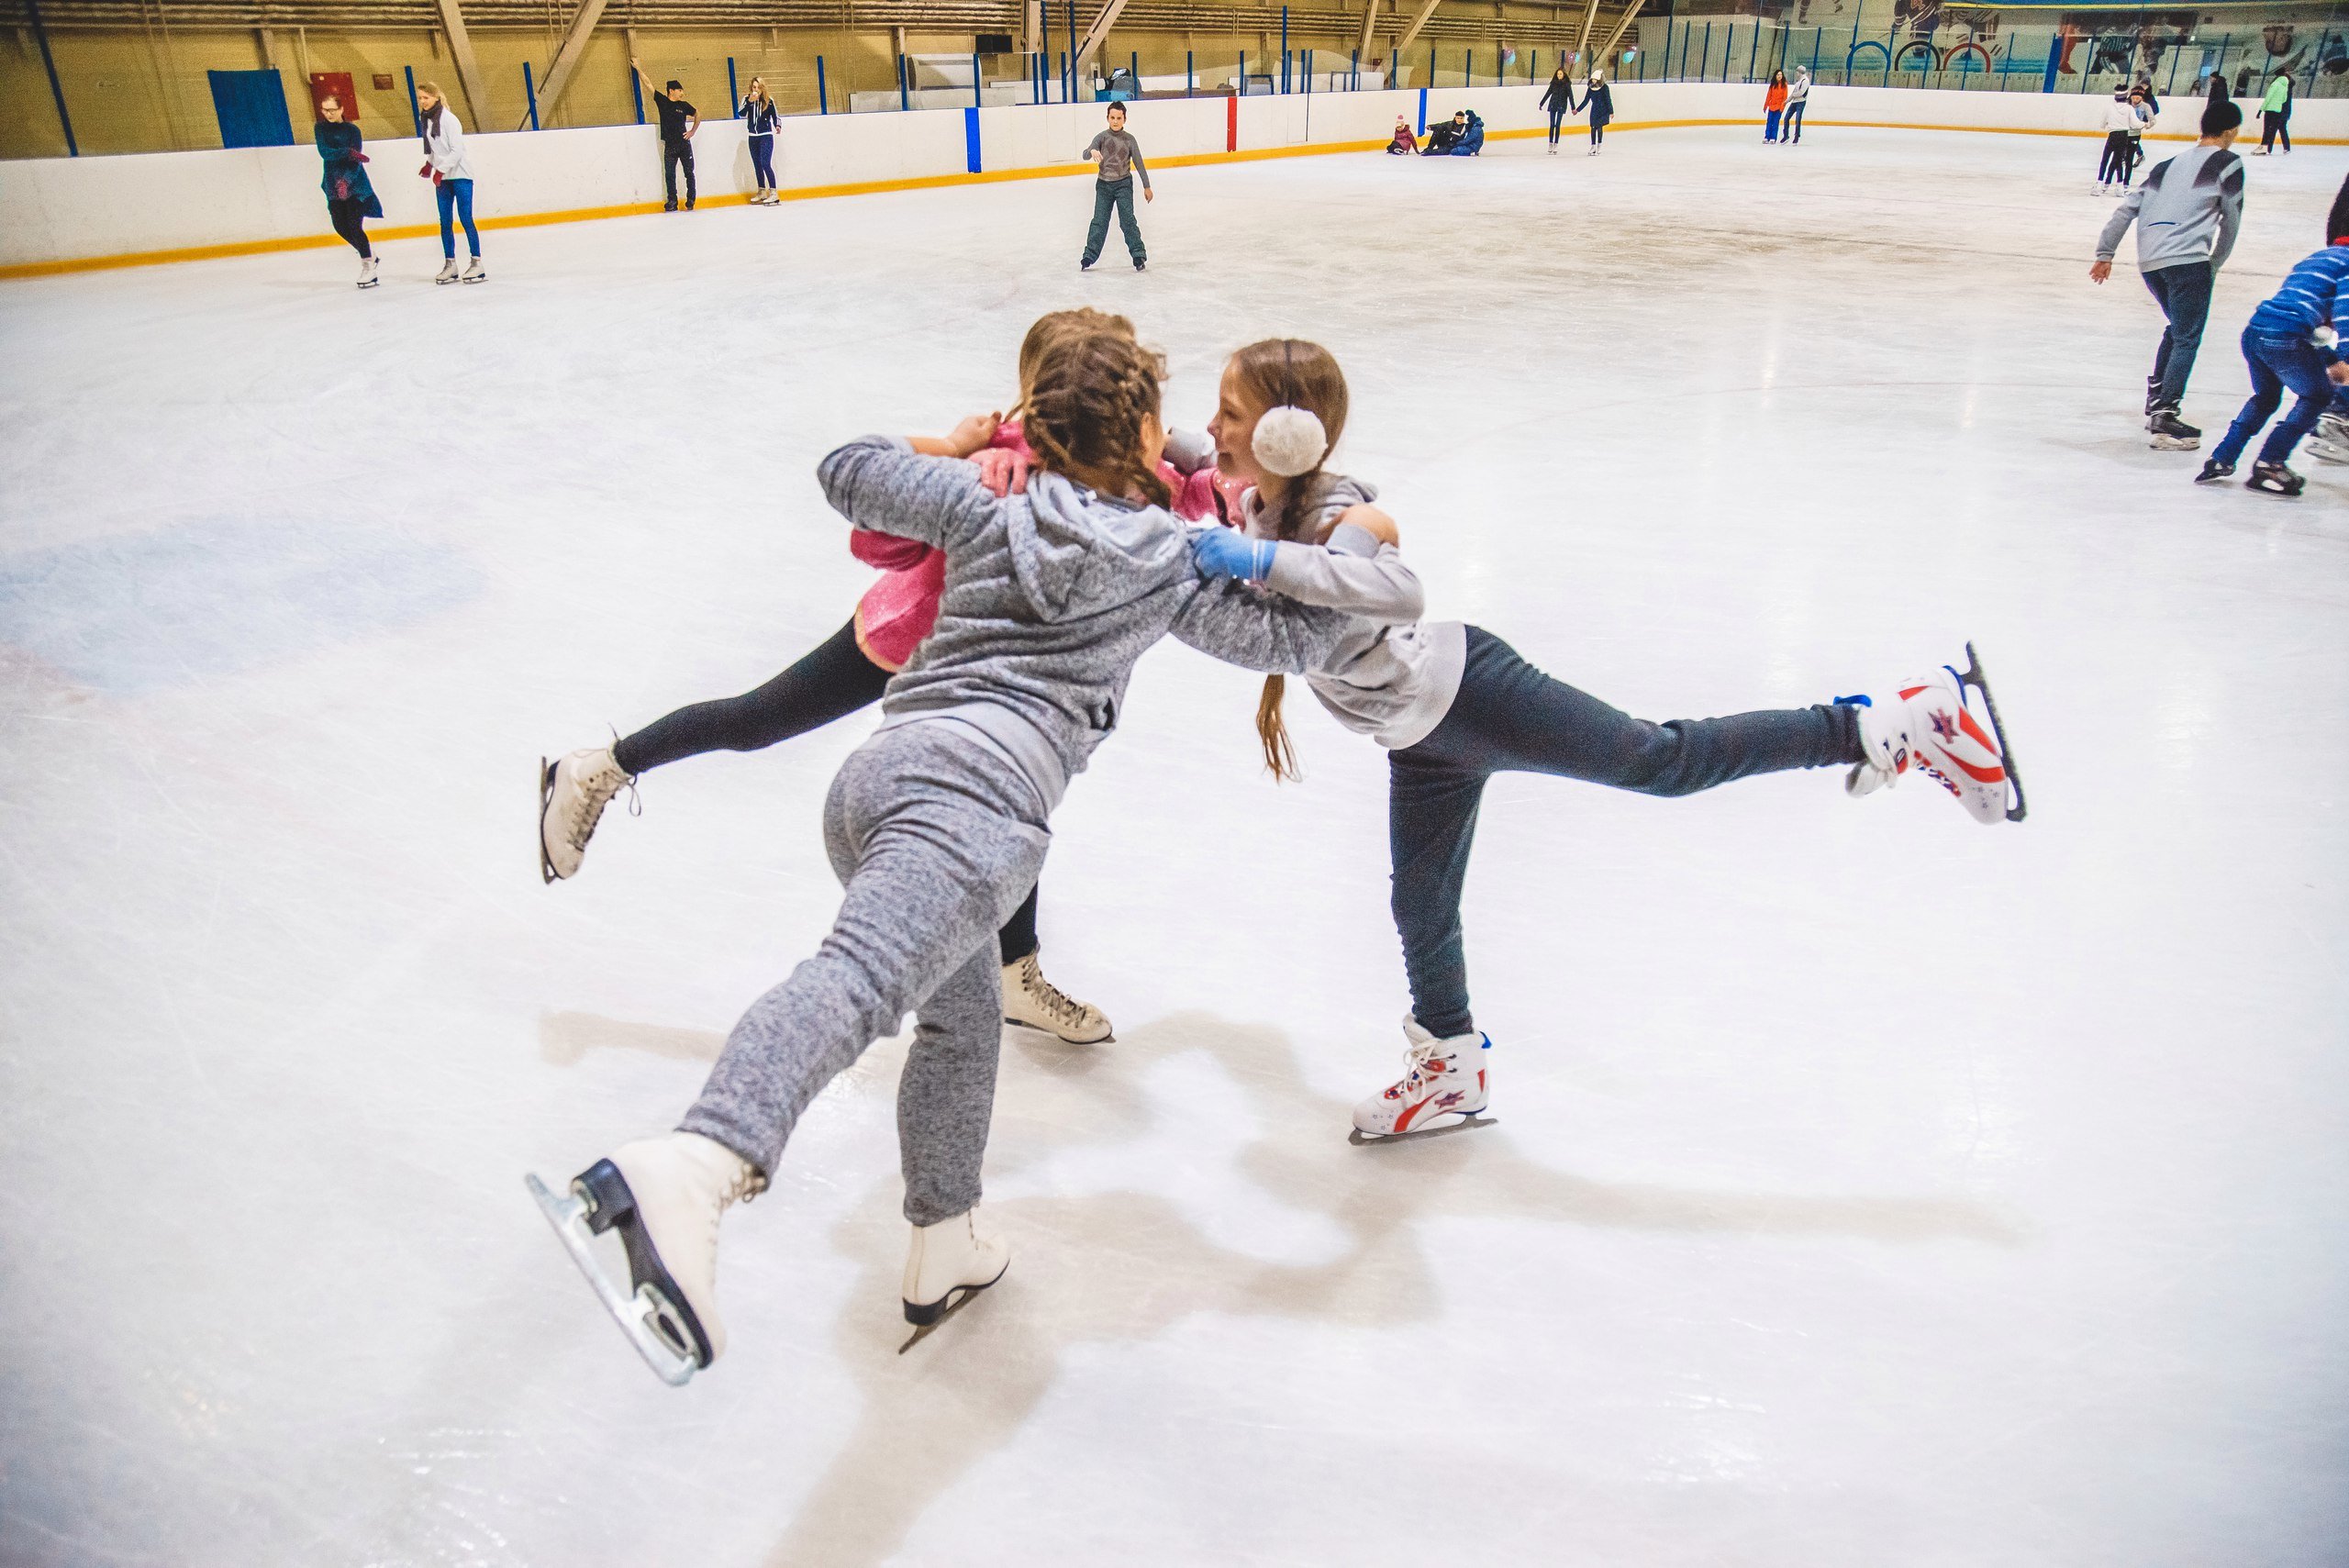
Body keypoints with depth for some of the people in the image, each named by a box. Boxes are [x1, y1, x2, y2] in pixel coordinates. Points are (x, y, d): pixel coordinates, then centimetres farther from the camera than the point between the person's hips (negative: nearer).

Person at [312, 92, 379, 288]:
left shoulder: (352, 130, -6)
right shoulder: (320, 128, 5)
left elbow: (355, 161, -14)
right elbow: (324, 152, -12)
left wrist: (346, 181, -28)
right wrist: (349, 152, -26)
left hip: (355, 183, -4)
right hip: (333, 183, 4)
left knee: (354, 225, -12)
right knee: (340, 225, 2)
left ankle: (368, 264, -2)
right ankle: (368, 254, 22)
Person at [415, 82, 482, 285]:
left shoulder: (448, 119, -13)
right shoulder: (425, 121, 8)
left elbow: (457, 150, -17)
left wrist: (441, 169, -19)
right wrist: (429, 165, 7)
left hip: (460, 173, -7)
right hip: (442, 177, 7)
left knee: (465, 219, -7)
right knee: (445, 222, 5)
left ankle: (476, 262, -1)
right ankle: (450, 264, 9)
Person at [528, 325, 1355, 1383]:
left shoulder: (987, 508, 25)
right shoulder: (1169, 567, 17)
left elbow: (846, 471, 36)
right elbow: (1300, 635, 26)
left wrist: (951, 442, 50)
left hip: (872, 775, 6)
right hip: (980, 788, -6)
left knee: (963, 1019, 24)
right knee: (857, 980, -29)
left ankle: (942, 1253, 33)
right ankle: (686, 1172, -56)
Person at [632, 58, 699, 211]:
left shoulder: (683, 105, 4)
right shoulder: (662, 101, 1)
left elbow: (698, 114, 18)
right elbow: (648, 83, 2)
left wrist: (693, 131, 11)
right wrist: (638, 68, 2)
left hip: (684, 144, 1)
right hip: (669, 145, -1)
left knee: (689, 173, 3)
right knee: (669, 175, -1)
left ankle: (690, 201, 11)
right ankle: (672, 202, 4)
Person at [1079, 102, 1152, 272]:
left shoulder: (1129, 140, -3)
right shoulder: (1102, 137, -3)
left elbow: (1139, 164, 2)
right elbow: (1085, 155, -14)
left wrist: (1147, 187, 2)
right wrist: (1092, 151, -38)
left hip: (1123, 184, -1)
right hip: (1103, 184, 1)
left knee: (1127, 220, -9)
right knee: (1099, 222, 3)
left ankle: (1138, 256, -3)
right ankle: (1089, 257, 10)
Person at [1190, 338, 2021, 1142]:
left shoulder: (1331, 518, -26)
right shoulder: (1259, 505, 0)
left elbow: (1401, 591, -48)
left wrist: (1263, 560, -48)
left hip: (1465, 693, -9)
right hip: (1424, 740, 9)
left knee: (1668, 761, -7)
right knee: (1419, 908, 18)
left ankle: (1889, 723, 7)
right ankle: (1452, 1068, 39)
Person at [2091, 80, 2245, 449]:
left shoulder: (2170, 164, 23)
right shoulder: (2226, 163, 5)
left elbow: (2127, 207, 17)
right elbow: (2231, 222, 6)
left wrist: (2105, 253, 17)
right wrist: (2214, 265, 18)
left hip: (2149, 260, 7)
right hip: (2187, 259, -7)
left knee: (2177, 327, 25)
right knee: (2187, 338, -7)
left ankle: (2155, 400, 22)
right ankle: (2165, 417, -18)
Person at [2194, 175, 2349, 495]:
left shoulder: (2314, 260, 30)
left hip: (2253, 330, 8)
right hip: (2283, 339, -8)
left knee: (2265, 397, 28)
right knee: (2317, 395, 12)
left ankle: (2221, 459, 20)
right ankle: (2268, 464, 4)